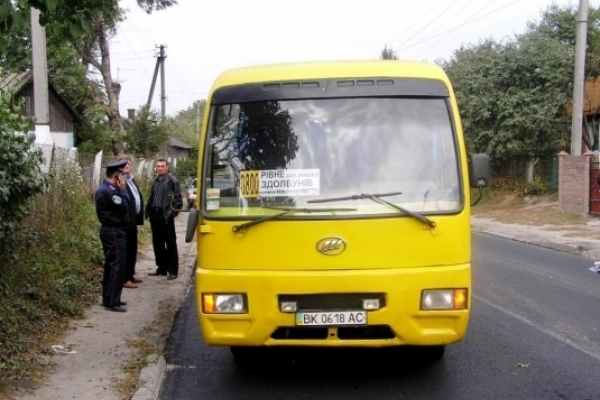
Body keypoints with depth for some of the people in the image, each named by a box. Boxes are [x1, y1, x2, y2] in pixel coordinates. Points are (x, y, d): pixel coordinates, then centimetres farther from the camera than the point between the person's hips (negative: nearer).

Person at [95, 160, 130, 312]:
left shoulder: (105, 188, 14)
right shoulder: (110, 190, -20)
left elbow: (119, 206, 15)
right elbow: (124, 207, -20)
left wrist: (121, 190, 5)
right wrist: (123, 189, -12)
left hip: (110, 230, 11)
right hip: (114, 232, -11)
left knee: (111, 264, 15)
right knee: (118, 265, -9)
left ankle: (108, 298, 22)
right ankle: (111, 302, -6)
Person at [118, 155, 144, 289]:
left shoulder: (131, 180, 17)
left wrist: (139, 216, 11)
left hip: (133, 220, 10)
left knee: (132, 249, 17)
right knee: (125, 250, -4)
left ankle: (130, 275, 28)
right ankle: (124, 279, 3)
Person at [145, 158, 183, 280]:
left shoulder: (172, 181, -6)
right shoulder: (155, 181, 15)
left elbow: (178, 200, -8)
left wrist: (172, 213, -15)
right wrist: (148, 211, 8)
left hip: (166, 216, -7)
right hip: (155, 215, 7)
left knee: (170, 244, -1)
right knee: (157, 243, 12)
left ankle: (172, 270, 4)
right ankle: (162, 267, 22)